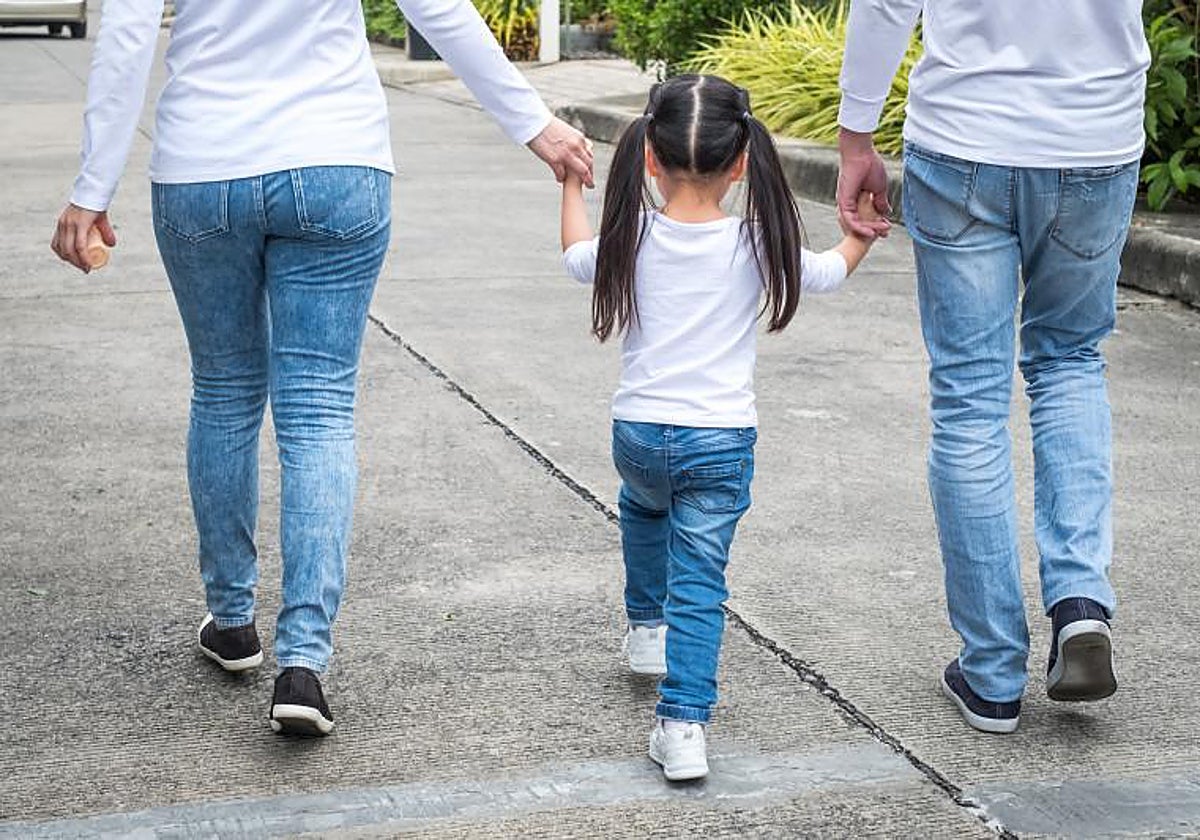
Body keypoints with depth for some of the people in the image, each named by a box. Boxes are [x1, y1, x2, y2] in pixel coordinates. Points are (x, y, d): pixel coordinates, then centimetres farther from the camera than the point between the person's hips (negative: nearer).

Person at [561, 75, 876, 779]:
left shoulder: (632, 239, -2)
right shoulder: (755, 244, -6)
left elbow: (577, 258, 21)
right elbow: (829, 272, 12)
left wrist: (571, 182, 37)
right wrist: (861, 234, 34)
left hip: (638, 431, 2)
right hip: (721, 438, -2)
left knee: (644, 505, 35)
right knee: (700, 579, 0)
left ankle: (647, 626, 45)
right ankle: (685, 721, -11)